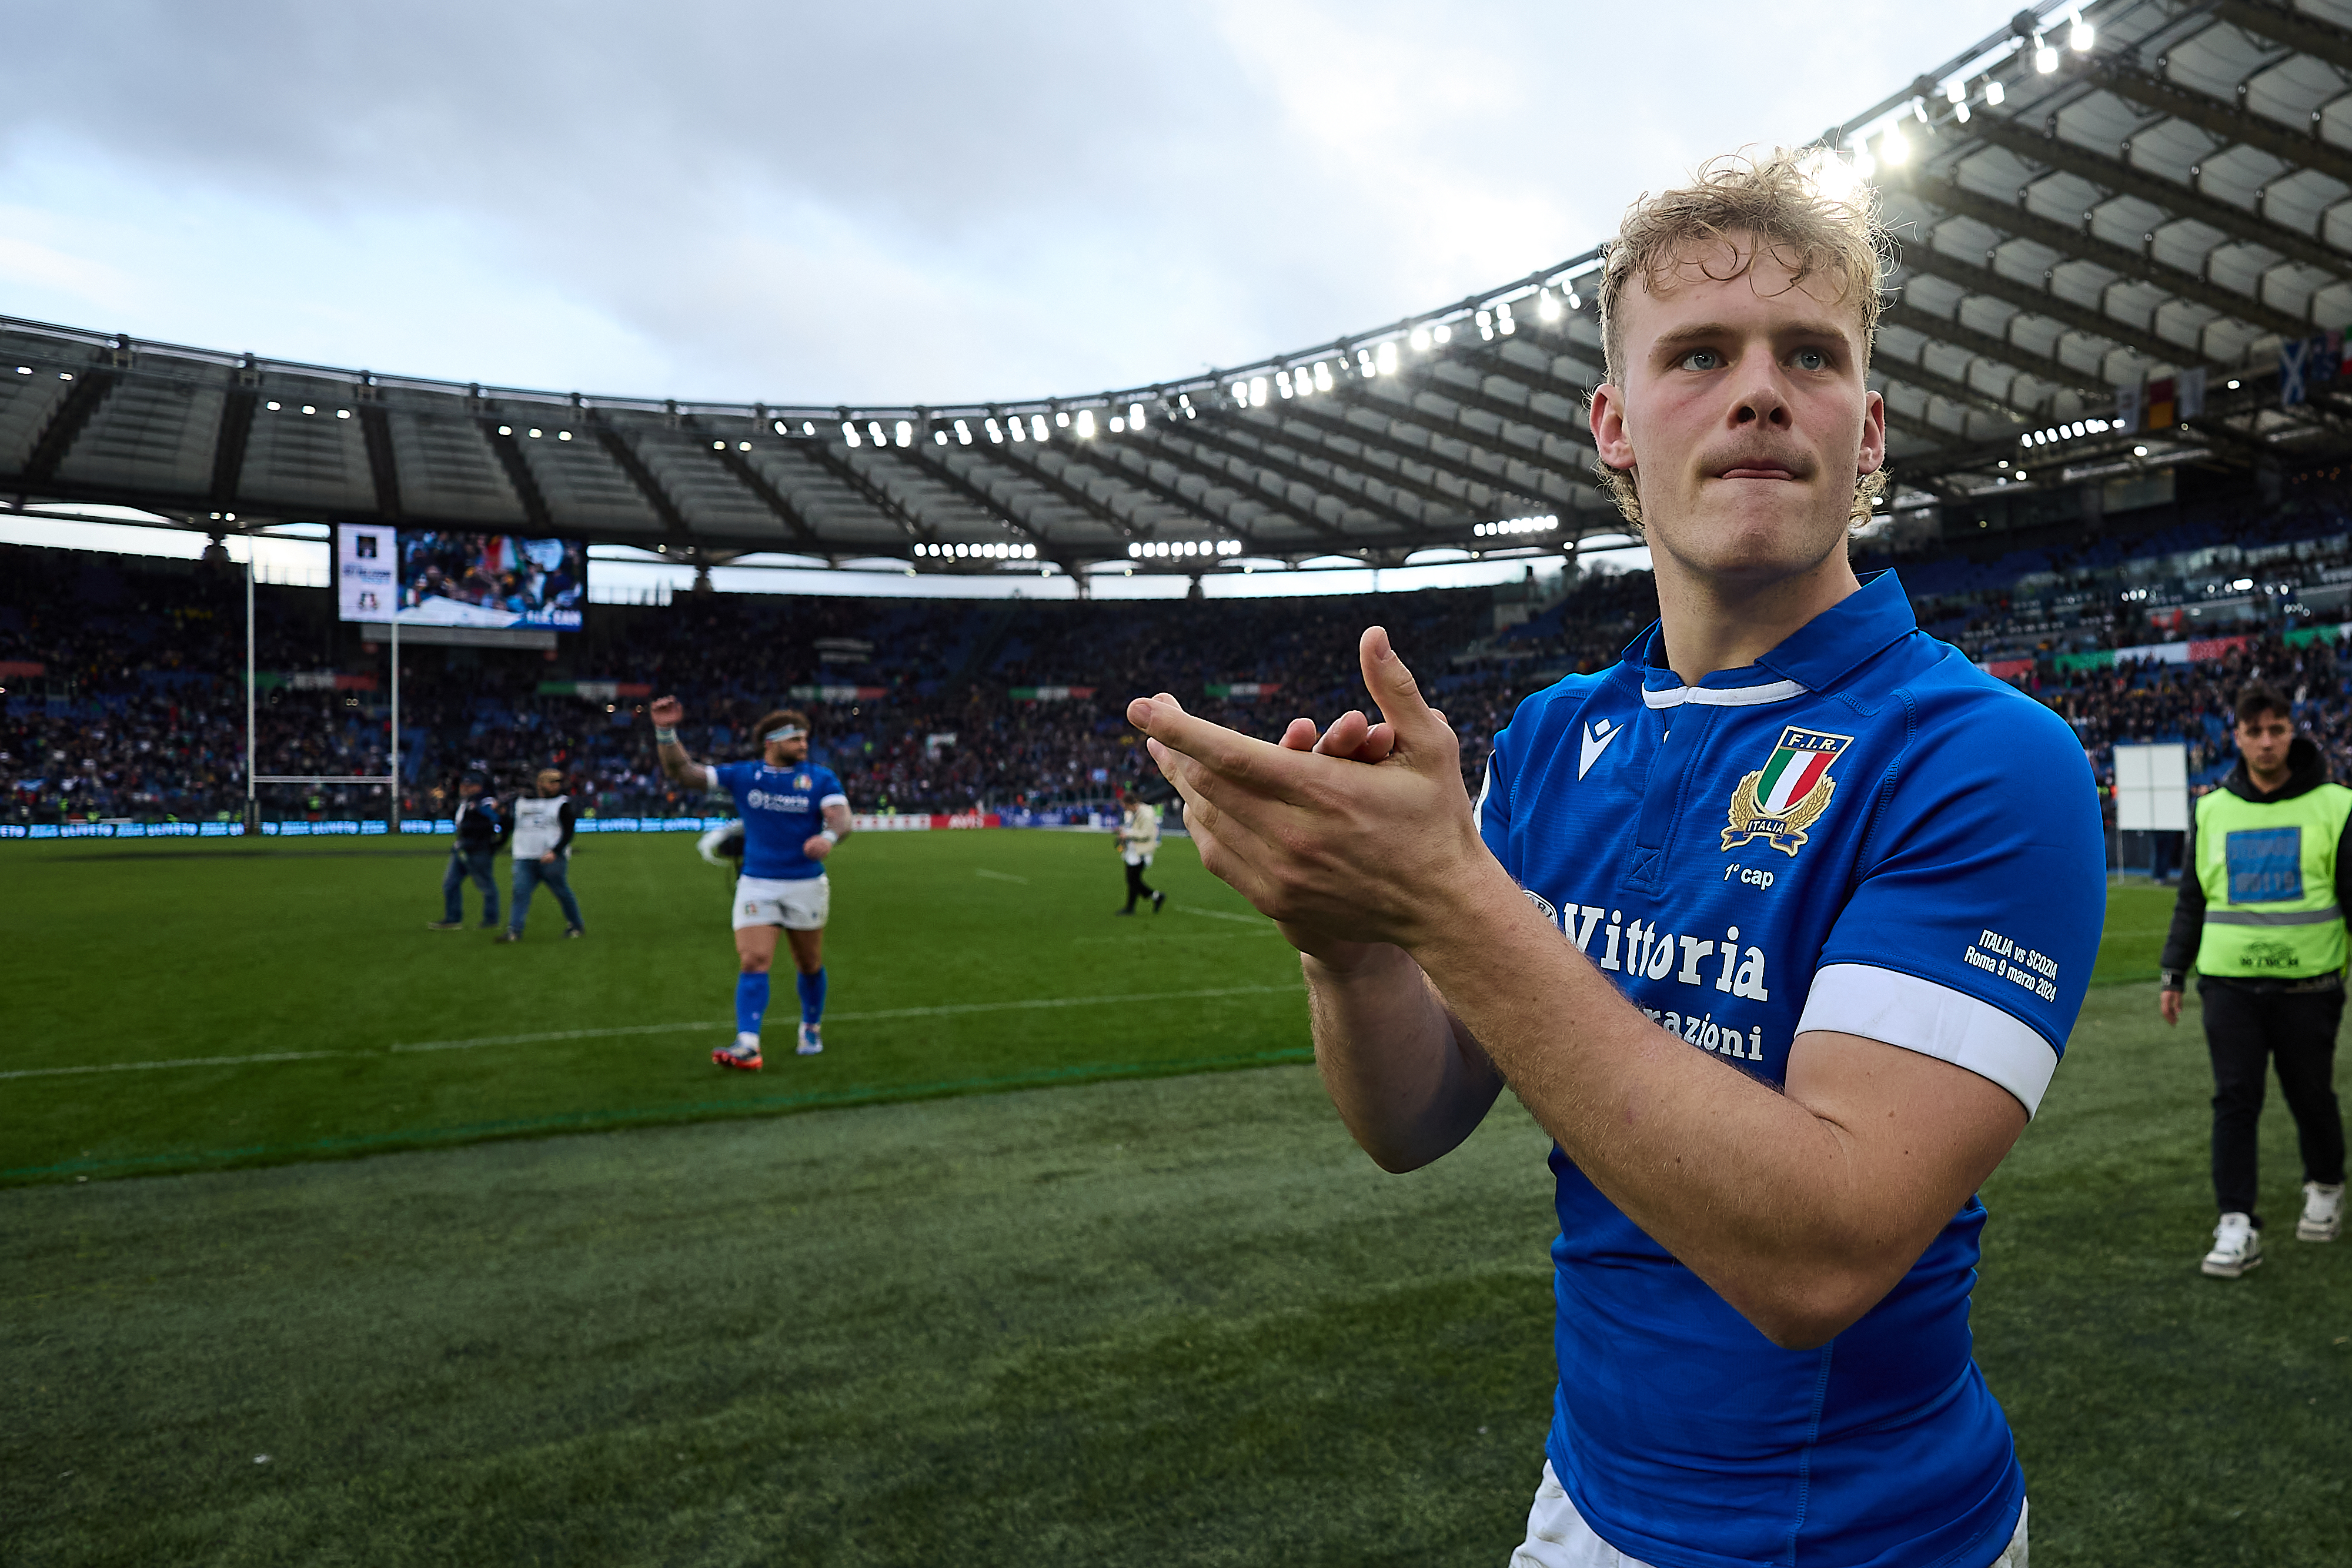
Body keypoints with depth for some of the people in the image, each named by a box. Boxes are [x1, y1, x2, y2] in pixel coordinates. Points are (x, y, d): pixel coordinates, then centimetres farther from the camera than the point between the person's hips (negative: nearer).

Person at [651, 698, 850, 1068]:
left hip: (806, 885, 0)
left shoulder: (821, 778, -2)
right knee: (753, 962, -14)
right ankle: (747, 1045, -18)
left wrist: (829, 836, -40)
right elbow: (683, 772, -1)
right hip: (756, 884, 0)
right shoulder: (742, 775, 2)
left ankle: (811, 1030, 35)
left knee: (809, 965, 13)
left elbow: (841, 818, -17)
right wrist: (666, 732, -15)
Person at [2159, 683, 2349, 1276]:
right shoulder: (2213, 810, 7)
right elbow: (2191, 900, 13)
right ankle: (2238, 1227, -2)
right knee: (2234, 1101, -4)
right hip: (2229, 985, 1)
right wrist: (2172, 975, 11)